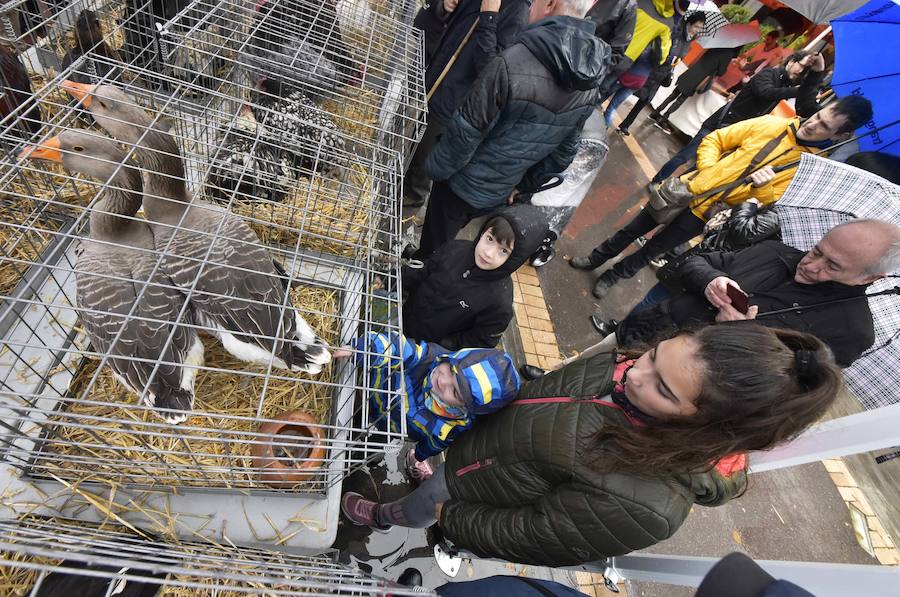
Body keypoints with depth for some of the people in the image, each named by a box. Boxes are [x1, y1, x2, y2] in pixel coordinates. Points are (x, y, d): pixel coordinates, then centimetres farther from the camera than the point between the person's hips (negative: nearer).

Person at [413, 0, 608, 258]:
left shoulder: (513, 64, -29)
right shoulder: (590, 85, -5)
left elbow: (466, 131, -22)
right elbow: (564, 152, 4)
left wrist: (435, 167, -5)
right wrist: (522, 187, 16)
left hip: (464, 184, -6)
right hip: (501, 193, 7)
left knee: (434, 244, 18)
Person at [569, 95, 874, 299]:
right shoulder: (771, 124, -3)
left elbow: (777, 207, -5)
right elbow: (714, 140, 2)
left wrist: (763, 188, -25)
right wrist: (707, 173, -14)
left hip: (706, 215, -2)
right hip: (687, 189, 2)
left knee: (651, 249, 10)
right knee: (632, 230, 12)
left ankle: (613, 276, 32)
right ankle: (595, 259, 33)